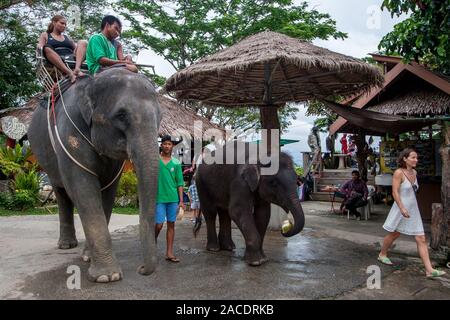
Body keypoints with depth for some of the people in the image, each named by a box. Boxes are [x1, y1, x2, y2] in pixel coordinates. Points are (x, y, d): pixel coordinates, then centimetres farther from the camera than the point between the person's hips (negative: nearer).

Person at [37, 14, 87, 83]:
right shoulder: (45, 35, 24)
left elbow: (76, 48, 23)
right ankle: (69, 73, -51)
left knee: (82, 42, -15)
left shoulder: (67, 37, 32)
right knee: (47, 48, -31)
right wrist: (39, 47, -13)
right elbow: (40, 47, 11)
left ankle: (77, 69, -42)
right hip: (56, 62, -3)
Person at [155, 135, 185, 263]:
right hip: (159, 198, -3)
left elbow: (179, 183, 7)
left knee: (171, 224, 6)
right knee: (159, 225, -4)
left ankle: (169, 253, 14)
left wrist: (181, 200, 2)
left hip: (173, 198, 3)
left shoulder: (176, 163, 5)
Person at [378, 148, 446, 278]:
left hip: (414, 210, 6)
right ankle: (382, 255, 34)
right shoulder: (399, 173, -14)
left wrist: (409, 208, 18)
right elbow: (395, 192, -18)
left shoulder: (414, 173, 8)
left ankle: (429, 270, 1)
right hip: (401, 209, -6)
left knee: (421, 239, 1)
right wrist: (402, 208, -25)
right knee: (393, 234, 12)